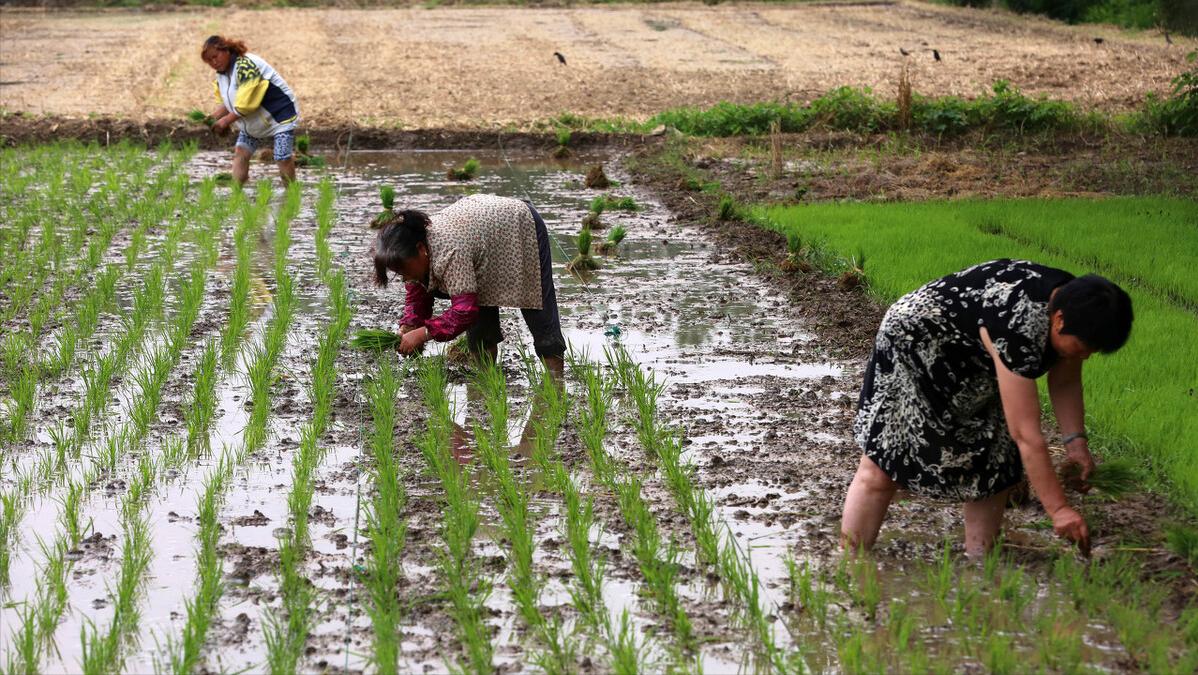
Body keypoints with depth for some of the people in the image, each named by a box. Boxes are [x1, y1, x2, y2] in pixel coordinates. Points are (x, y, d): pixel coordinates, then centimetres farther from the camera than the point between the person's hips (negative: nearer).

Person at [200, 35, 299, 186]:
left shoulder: (246, 66, -27)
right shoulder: (222, 73, 2)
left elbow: (246, 103, -29)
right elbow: (226, 102, 9)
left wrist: (226, 120, -23)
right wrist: (213, 117, -9)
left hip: (279, 116, -9)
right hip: (253, 122, 9)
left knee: (283, 159, -12)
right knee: (240, 152, -2)